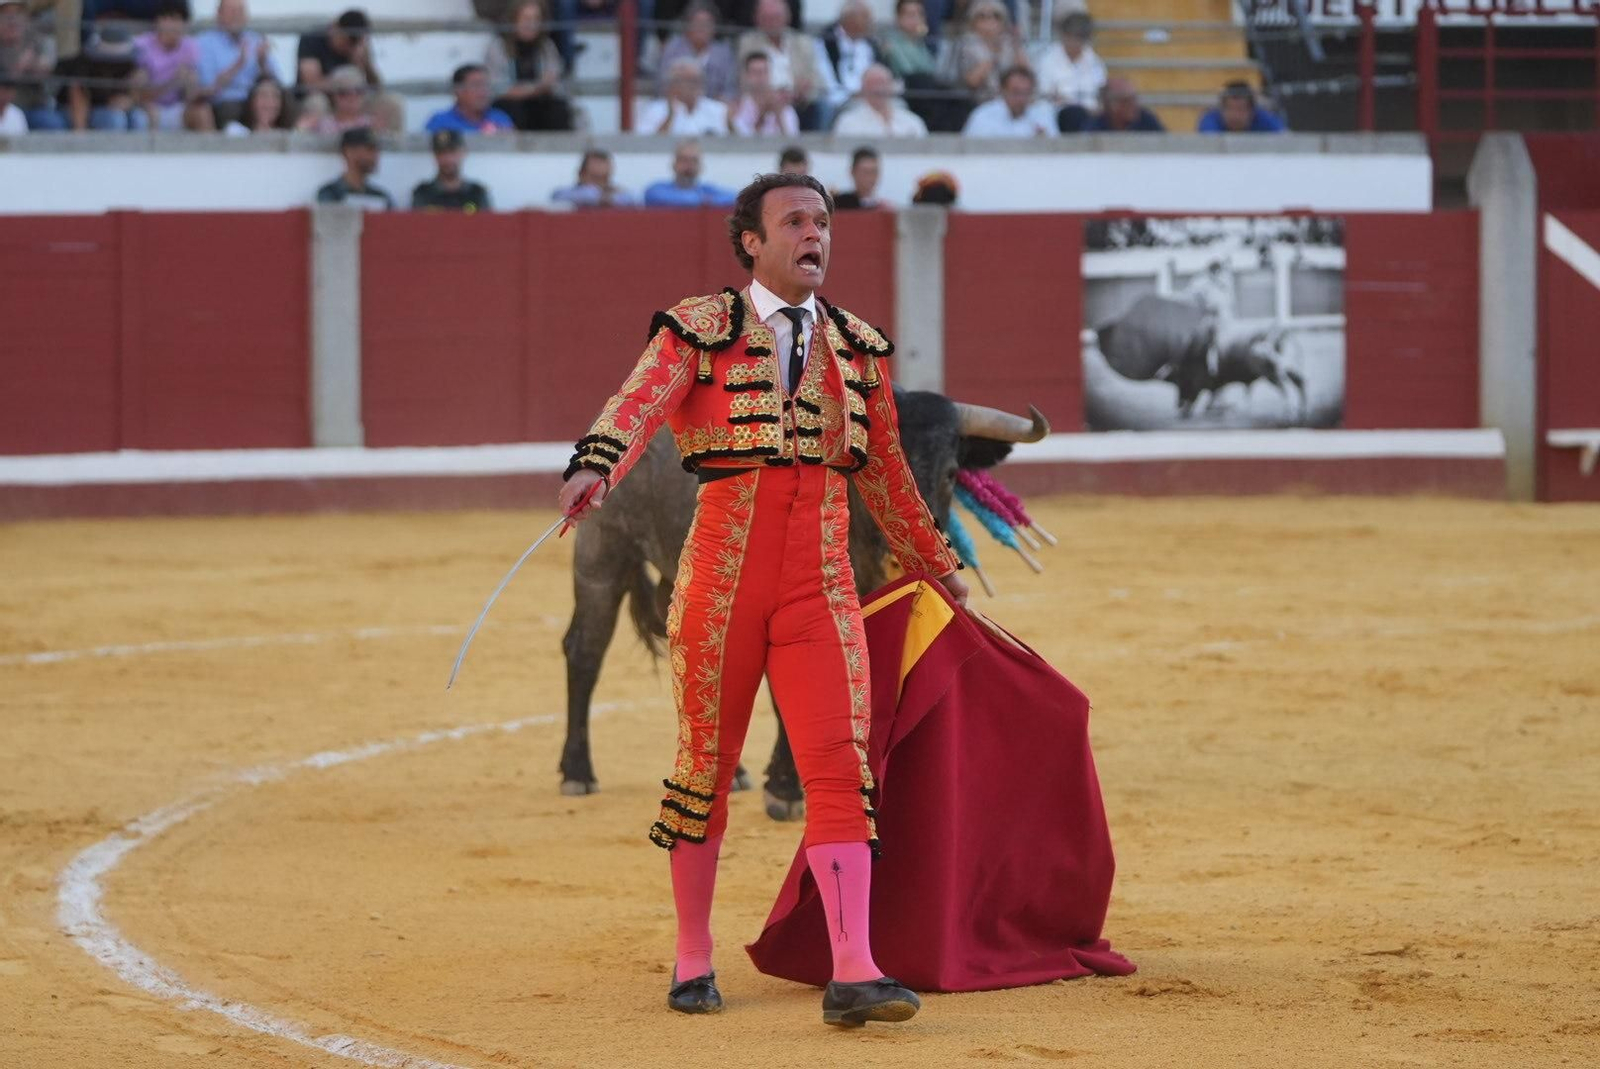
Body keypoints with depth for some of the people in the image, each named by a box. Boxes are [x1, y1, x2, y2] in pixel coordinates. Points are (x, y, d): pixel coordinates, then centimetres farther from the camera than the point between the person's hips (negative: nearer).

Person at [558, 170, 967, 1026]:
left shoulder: (857, 347, 13)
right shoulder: (700, 328, 1)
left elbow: (885, 472, 25)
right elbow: (638, 406, -18)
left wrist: (936, 567, 33)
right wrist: (594, 468, -38)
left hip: (822, 586, 2)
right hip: (723, 575, -2)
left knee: (840, 764, -10)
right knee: (705, 764, 7)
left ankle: (852, 974, -15)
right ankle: (693, 962, 22)